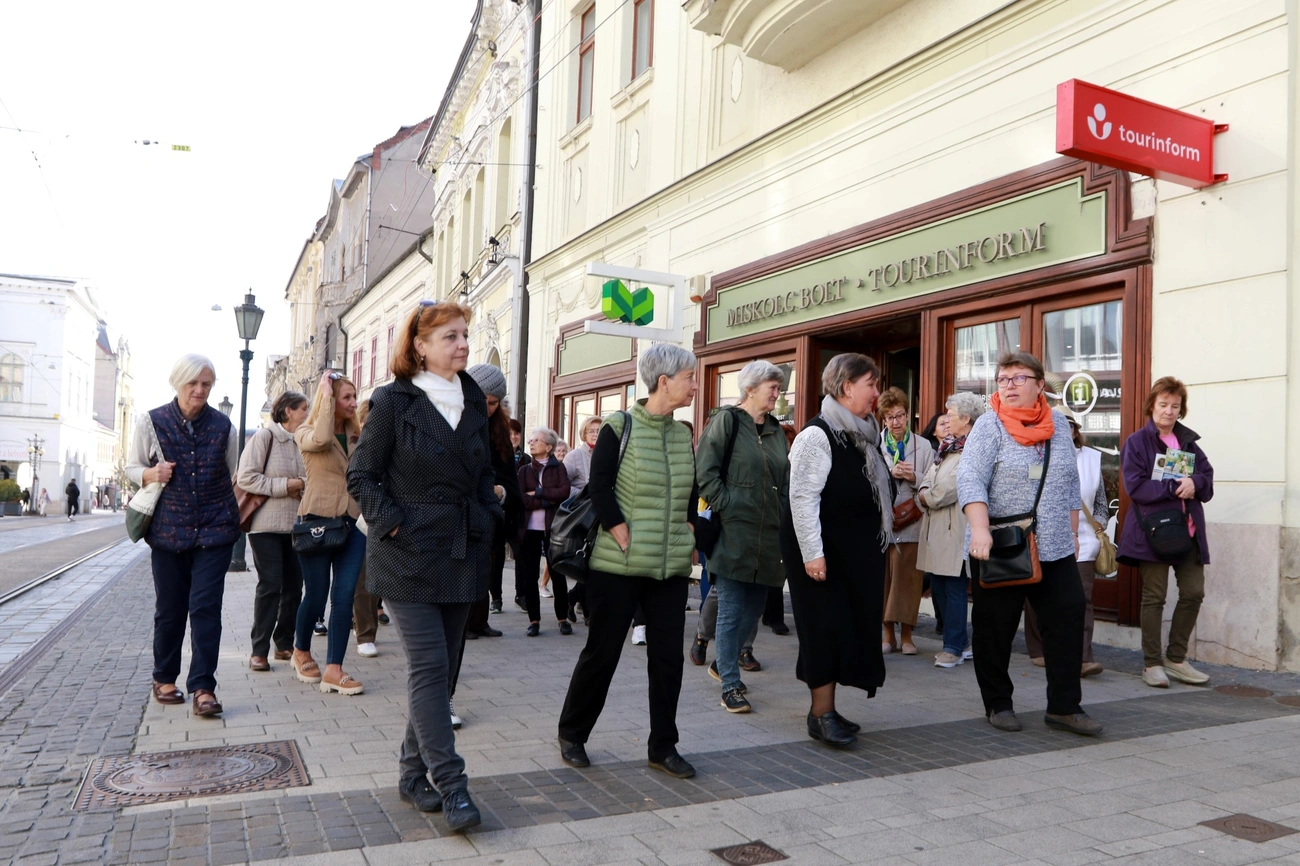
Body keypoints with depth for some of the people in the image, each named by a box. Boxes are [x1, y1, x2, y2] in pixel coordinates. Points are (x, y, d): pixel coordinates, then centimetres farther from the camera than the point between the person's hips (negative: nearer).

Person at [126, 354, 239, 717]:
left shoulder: (223, 426, 4)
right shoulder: (151, 422, 1)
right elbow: (132, 466, 8)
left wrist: (235, 516, 9)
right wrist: (151, 474, -14)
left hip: (215, 529, 0)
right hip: (168, 529, 0)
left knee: (206, 606, -7)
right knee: (170, 608, 9)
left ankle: (203, 687, -4)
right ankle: (164, 679, 28)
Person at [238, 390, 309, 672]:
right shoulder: (264, 437, -7)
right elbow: (246, 477, -14)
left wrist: (303, 485, 1)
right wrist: (285, 486, -16)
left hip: (294, 524, 6)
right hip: (266, 524, -6)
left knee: (294, 585, 7)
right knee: (270, 585, -7)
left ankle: (284, 643, 19)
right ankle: (259, 650, 2)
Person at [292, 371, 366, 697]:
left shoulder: (357, 434, 11)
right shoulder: (306, 432, -3)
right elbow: (319, 439, -28)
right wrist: (326, 395, -20)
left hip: (350, 523, 4)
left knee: (344, 596, -4)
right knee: (316, 595, 6)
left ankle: (333, 671, -1)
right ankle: (301, 652, 34)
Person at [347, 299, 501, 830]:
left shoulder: (474, 402, 10)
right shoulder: (393, 401, -5)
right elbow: (361, 474, -4)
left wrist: (489, 519, 7)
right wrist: (392, 523, -12)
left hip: (462, 557, 6)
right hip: (409, 558, -5)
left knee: (440, 667, 10)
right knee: (429, 665, -8)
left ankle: (413, 774, 24)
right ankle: (450, 784, -2)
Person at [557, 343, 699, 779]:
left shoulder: (682, 434, 9)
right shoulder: (619, 427, -8)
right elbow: (599, 486, -12)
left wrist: (687, 531, 6)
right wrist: (624, 537, -15)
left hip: (672, 566, 5)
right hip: (619, 564, -5)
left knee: (667, 655, 6)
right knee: (602, 650, 5)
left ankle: (662, 747, 20)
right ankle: (571, 734, 24)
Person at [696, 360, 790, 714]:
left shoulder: (775, 430, 16)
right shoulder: (726, 421, -5)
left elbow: (785, 481, 19)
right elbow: (705, 472, -11)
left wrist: (784, 519, 7)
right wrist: (725, 508, -14)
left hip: (768, 538, 7)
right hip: (733, 535, -7)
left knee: (754, 610, 14)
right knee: (731, 613, -1)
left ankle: (724, 662, 34)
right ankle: (731, 686, 7)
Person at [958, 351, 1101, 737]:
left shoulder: (1058, 423, 10)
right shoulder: (989, 425, -5)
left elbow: (1071, 484, 16)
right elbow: (970, 478, -16)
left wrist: (1072, 534, 14)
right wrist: (979, 529, -28)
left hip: (1055, 550, 4)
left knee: (1068, 621, 2)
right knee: (995, 629, 4)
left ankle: (1064, 706, 13)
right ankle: (998, 704, 20)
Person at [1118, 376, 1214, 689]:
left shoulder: (1188, 441, 14)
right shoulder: (1137, 442, -3)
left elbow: (1208, 477, 8)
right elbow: (1135, 486, -12)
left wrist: (1195, 484, -13)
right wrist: (1174, 487, -19)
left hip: (1188, 530, 5)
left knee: (1193, 593, 5)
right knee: (1154, 597, 0)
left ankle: (1176, 659, 20)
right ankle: (1152, 663, 10)